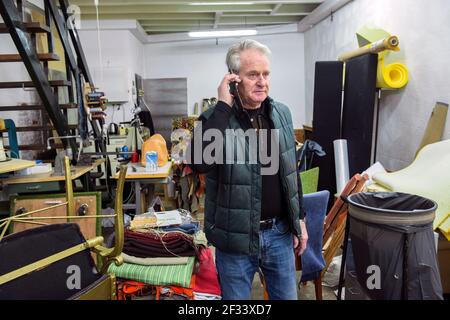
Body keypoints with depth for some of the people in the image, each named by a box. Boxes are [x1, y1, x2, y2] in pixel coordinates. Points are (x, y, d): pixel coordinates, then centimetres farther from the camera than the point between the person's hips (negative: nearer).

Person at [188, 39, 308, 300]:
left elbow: (292, 171, 11)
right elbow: (199, 162, -33)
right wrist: (223, 106, -27)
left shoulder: (282, 114, 2)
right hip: (236, 236, -3)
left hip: (279, 231, 4)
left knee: (287, 296, 20)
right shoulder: (216, 118, -12)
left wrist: (299, 218, 12)